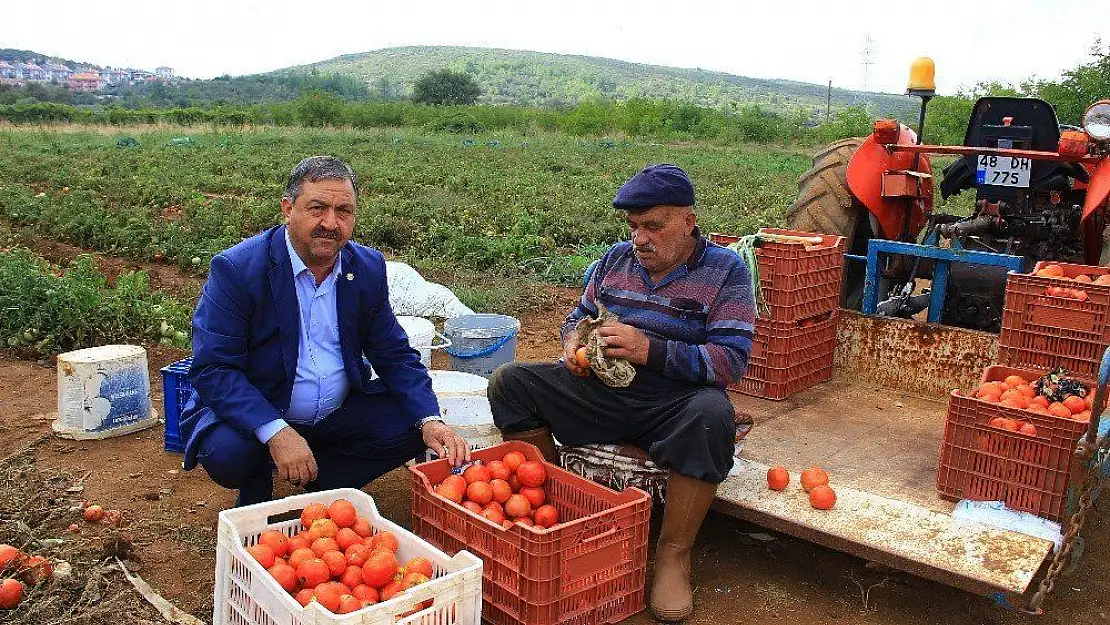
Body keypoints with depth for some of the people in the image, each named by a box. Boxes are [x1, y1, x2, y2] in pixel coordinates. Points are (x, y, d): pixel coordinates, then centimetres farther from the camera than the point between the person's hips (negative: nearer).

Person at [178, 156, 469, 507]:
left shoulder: (369, 268, -3)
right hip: (254, 415, -4)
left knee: (411, 425, -13)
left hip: (338, 411, 4)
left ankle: (318, 479, 5)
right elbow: (211, 369, -21)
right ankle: (256, 491, 5)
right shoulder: (236, 269, -17)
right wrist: (276, 432, -35)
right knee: (227, 452, -32)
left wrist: (429, 420, -15)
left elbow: (394, 355, 2)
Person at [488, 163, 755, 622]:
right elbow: (579, 316, 21)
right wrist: (574, 339, -5)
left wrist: (650, 350, -24)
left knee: (712, 414, -39)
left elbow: (732, 359, -13)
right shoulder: (617, 258, 10)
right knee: (510, 381, -10)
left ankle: (674, 555, -20)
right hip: (603, 394, 5)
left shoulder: (725, 270, -4)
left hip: (673, 406, -4)